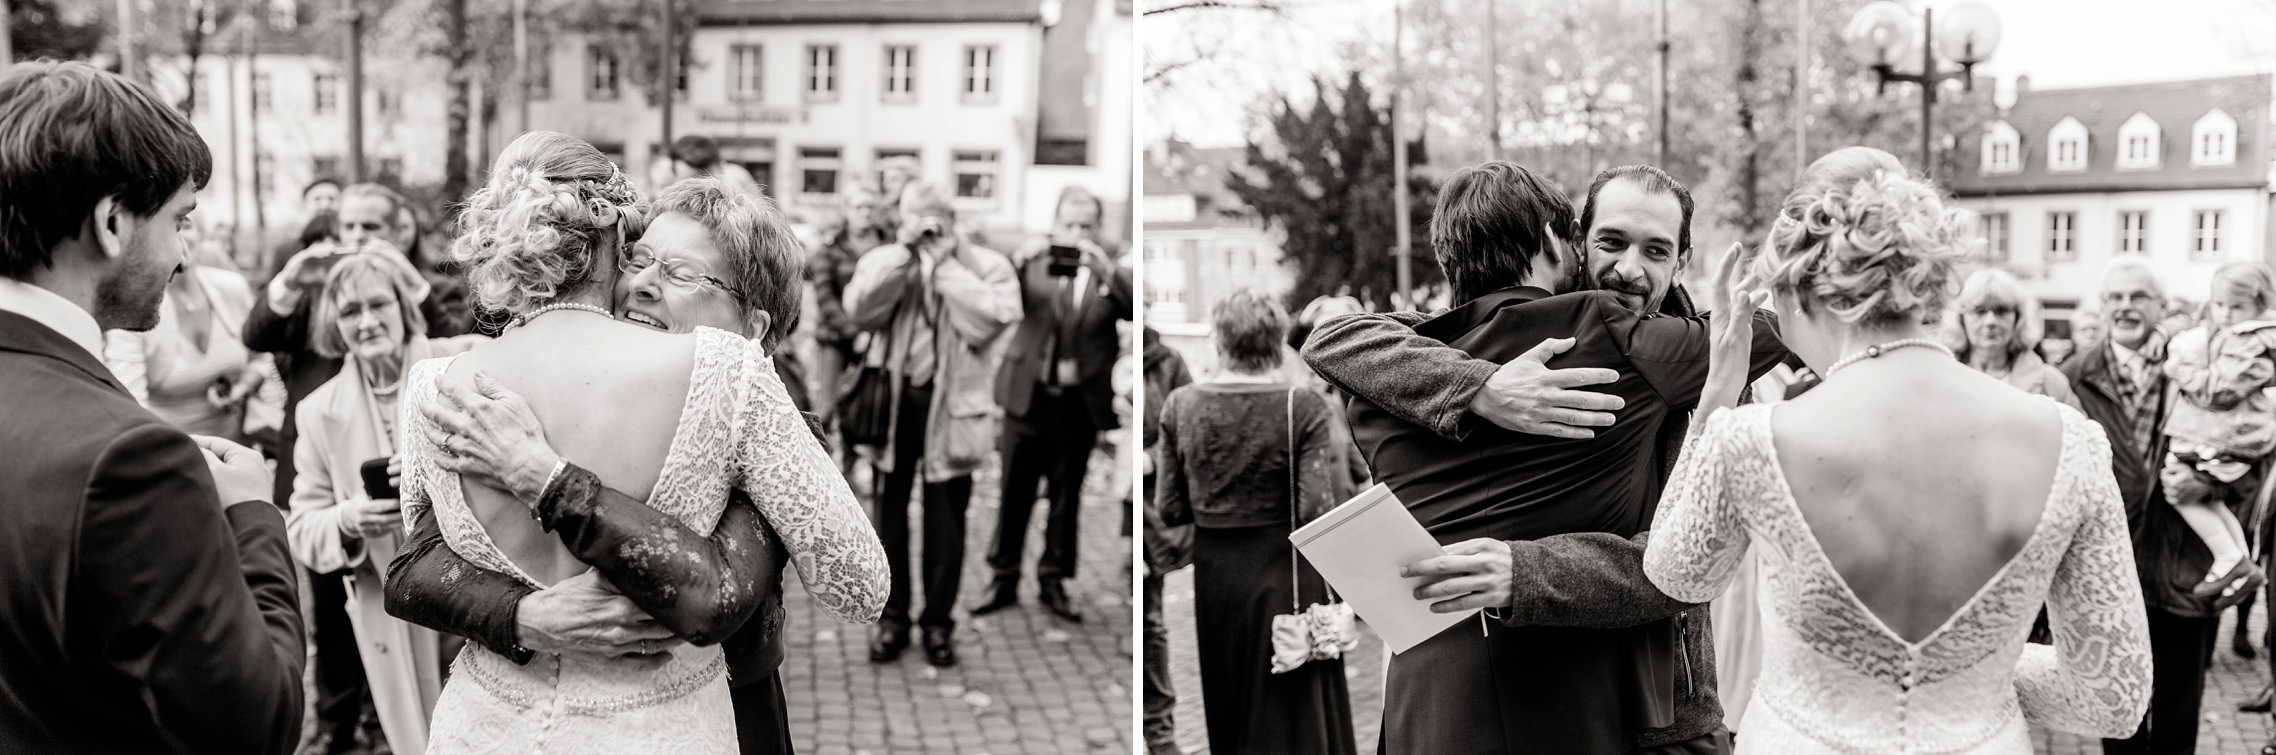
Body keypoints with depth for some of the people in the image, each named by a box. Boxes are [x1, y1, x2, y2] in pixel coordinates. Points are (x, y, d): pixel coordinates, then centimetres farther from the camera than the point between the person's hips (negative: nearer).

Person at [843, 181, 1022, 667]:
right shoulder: (884, 260, 3)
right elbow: (860, 310, -14)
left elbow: (988, 322, -19)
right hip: (893, 396, 2)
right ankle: (891, 617, 21)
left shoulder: (988, 266, -2)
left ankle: (938, 621, 19)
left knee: (945, 518, 6)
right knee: (890, 510, 9)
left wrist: (946, 264, -15)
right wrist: (905, 252, -16)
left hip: (952, 404, -2)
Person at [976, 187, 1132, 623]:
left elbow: (1134, 310, -11)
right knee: (1014, 492, 5)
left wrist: (1107, 270, -22)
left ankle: (1054, 580, 20)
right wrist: (1017, 260, -23)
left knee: (1066, 496, 8)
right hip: (1028, 394, 0)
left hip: (1080, 402, 0)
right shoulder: (1033, 263, 3)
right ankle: (1003, 579, 15)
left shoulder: (1111, 273, 4)